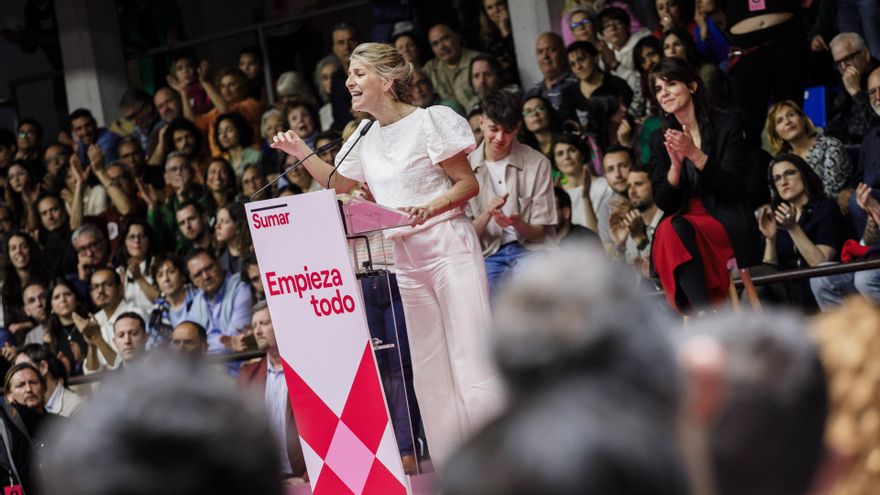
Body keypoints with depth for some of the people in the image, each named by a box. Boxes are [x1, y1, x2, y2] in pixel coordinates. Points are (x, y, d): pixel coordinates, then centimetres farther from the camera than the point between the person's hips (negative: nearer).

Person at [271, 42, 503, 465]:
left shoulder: (429, 121, -8)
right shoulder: (364, 138, 11)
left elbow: (468, 183, -6)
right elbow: (339, 184, 27)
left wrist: (428, 209, -21)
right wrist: (301, 154, 12)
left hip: (448, 244, -7)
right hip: (402, 256, 7)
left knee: (471, 358, -11)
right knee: (426, 367, 6)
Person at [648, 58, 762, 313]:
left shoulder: (726, 125, 2)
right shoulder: (660, 139, 13)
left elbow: (733, 188, -6)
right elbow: (663, 202, 7)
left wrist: (695, 154, -19)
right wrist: (676, 164, -12)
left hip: (728, 226, -3)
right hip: (682, 221, 3)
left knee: (676, 228, -34)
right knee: (668, 229, -34)